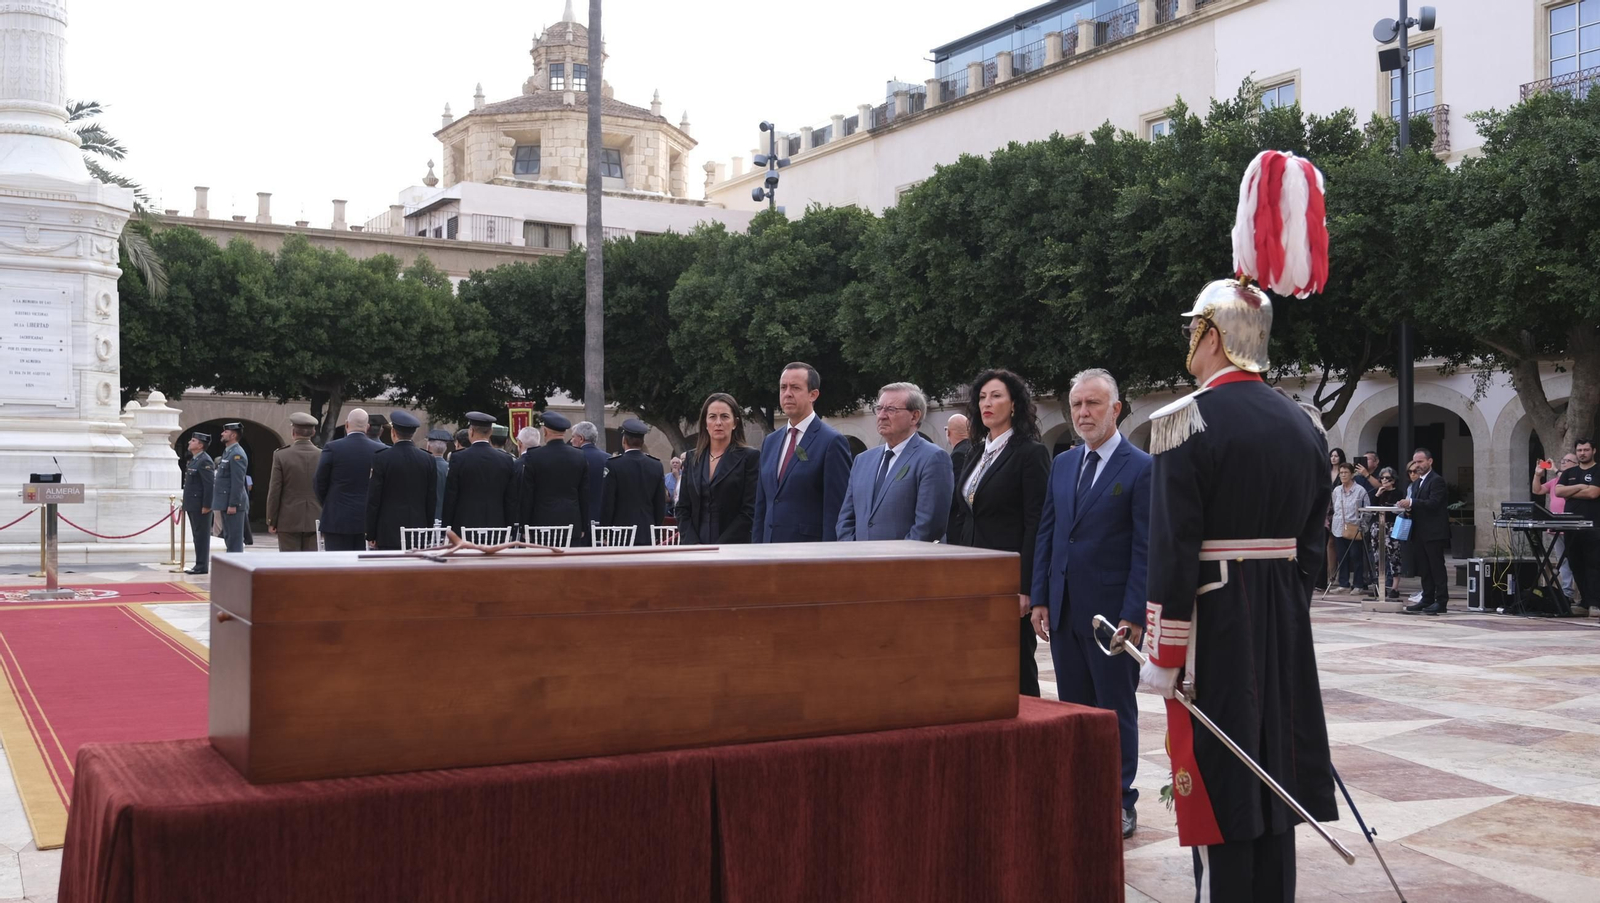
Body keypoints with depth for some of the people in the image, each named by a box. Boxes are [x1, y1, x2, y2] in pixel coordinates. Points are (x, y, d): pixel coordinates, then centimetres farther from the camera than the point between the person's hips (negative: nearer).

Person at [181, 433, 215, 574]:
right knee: (197, 536, 12)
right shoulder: (193, 460, 17)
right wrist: (186, 504, 18)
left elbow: (209, 485, -19)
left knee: (201, 536, -5)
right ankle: (199, 565, 17)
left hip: (200, 506, -10)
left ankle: (202, 566, -2)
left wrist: (206, 506, -21)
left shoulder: (204, 461, -14)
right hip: (192, 505, 10)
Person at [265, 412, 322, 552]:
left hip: (289, 521, -2)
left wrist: (271, 521, 3)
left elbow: (274, 492, -5)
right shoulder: (322, 456, -1)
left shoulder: (281, 455, -7)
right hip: (314, 521, 2)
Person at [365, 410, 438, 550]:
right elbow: (431, 500, 6)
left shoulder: (381, 458, -6)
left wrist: (370, 535, 3)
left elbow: (373, 500, -5)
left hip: (388, 532, -3)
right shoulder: (428, 459, 3)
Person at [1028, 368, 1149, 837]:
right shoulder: (1062, 463, 11)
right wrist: (1040, 598, 6)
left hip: (1112, 613, -6)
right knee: (1073, 709, 11)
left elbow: (1145, 549, -11)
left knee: (1116, 710, 6)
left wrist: (1133, 616, -14)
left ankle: (1120, 805, 16)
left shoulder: (1140, 468, -8)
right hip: (1064, 612, 6)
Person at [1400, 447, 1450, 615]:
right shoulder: (1416, 483, 20)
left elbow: (1433, 503, -19)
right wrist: (1408, 508, 0)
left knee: (1437, 567, -5)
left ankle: (1441, 601, -3)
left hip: (1434, 533, -8)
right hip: (1419, 533, 8)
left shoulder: (1437, 480, -7)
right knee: (1424, 569, 9)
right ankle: (1427, 599, 14)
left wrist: (1411, 503, -26)